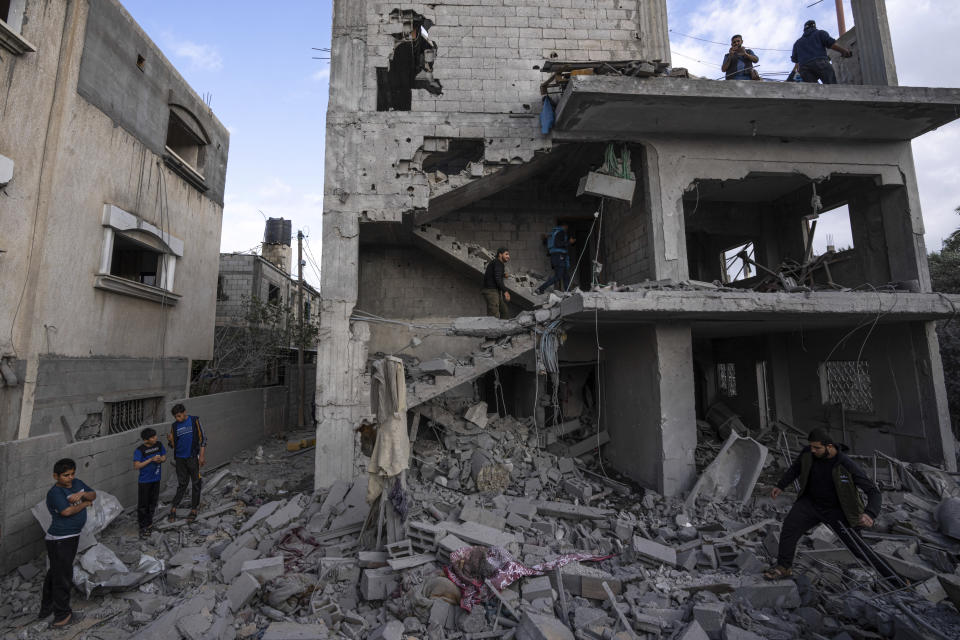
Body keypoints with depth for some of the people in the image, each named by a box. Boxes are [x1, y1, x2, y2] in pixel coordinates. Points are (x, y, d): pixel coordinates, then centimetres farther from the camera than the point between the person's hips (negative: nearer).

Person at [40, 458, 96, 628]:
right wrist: (85, 503, -12)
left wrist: (82, 494, -16)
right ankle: (62, 613, 15)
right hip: (59, 540, -7)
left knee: (55, 573, 23)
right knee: (63, 576, 1)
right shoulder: (55, 492, -20)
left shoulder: (77, 483, 2)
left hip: (73, 536, 7)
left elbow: (93, 495, 3)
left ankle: (47, 606, 39)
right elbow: (67, 511, -26)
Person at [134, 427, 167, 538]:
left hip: (156, 479, 5)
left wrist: (161, 459, -16)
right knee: (143, 505, 2)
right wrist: (151, 459, -27)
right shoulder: (139, 450, -18)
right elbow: (136, 466, -20)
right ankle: (143, 527, 15)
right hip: (144, 481, -5)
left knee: (153, 502, 17)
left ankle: (149, 522, 35)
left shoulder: (159, 445, -4)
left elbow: (164, 457, 6)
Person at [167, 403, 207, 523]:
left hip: (193, 457, -2)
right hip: (180, 459, 2)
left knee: (196, 484, 4)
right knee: (182, 484, 9)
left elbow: (202, 439, -4)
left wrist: (202, 456, -9)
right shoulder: (174, 426, 4)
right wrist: (170, 440, -13)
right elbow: (173, 445, 10)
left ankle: (194, 510, 15)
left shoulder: (194, 421, -5)